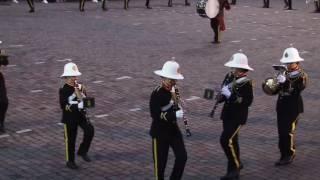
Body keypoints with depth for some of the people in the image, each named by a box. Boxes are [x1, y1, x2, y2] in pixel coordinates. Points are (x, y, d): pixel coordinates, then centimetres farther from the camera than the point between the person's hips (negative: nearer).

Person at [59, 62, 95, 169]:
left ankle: (82, 151, 2)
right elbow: (64, 106, -18)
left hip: (81, 115, 4)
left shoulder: (80, 88, 5)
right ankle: (70, 161, 23)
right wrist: (77, 106, -21)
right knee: (70, 139, 5)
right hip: (69, 118, -4)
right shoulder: (64, 91, -11)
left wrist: (80, 94, -14)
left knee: (90, 130, -19)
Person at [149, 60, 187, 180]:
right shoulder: (157, 94, -19)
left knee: (182, 157, 2)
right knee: (160, 161, 4)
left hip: (173, 128, 6)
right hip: (160, 132, -6)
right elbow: (155, 114, -24)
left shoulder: (173, 90, 3)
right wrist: (175, 115, -30)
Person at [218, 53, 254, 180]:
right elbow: (223, 91, 17)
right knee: (231, 141, 15)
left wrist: (230, 95, -26)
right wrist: (221, 96, -7)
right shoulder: (229, 77, 3)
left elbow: (247, 102, -22)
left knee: (226, 140, -14)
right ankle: (235, 167, 30)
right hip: (227, 114, 7)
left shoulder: (246, 83, -16)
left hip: (238, 116, -7)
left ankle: (236, 166, 1)